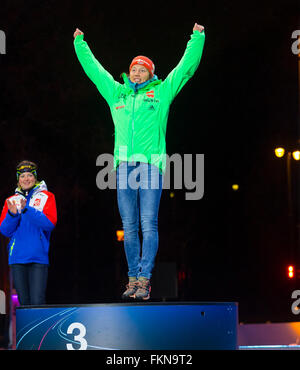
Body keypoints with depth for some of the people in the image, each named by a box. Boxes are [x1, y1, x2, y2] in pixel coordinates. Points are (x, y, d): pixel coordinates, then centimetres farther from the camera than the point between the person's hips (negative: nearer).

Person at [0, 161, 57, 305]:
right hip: (17, 258, 3)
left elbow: (50, 223, -9)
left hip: (39, 257, -3)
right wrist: (12, 215, -11)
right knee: (24, 302, 5)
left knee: (37, 302, -12)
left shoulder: (46, 197, 6)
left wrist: (27, 210, -17)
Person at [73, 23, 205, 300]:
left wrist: (197, 38, 11)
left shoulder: (162, 92, 12)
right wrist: (80, 44, 35)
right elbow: (93, 69, 30)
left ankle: (144, 279, -9)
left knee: (149, 225, -8)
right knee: (129, 227, 3)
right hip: (124, 167, 3)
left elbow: (187, 67, 13)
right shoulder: (116, 93, 20)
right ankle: (133, 278, 9)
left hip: (151, 165, -3)